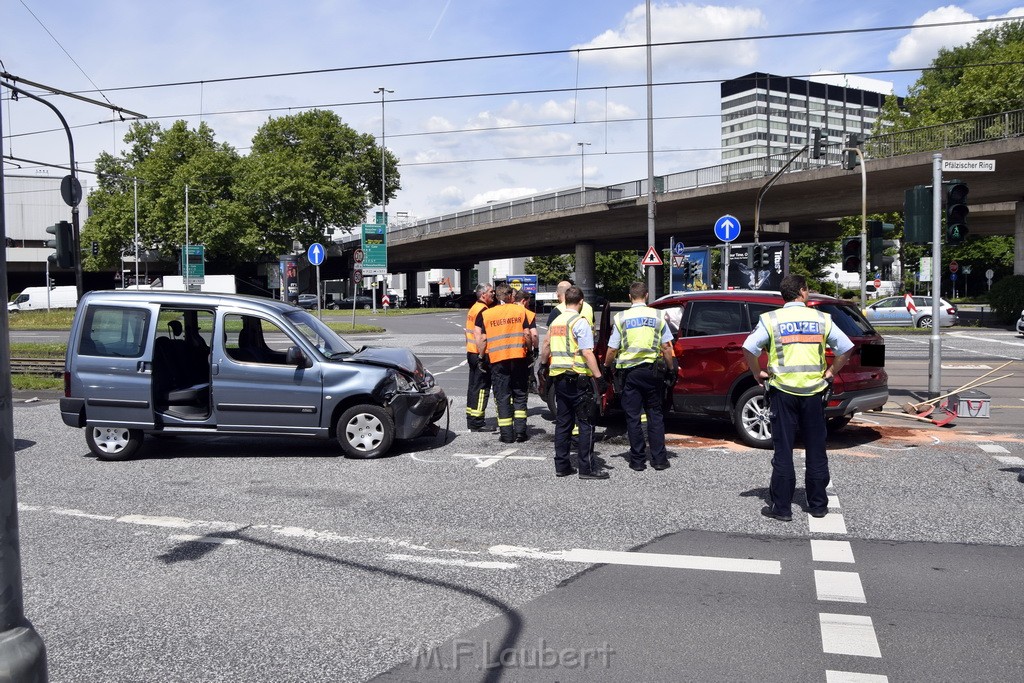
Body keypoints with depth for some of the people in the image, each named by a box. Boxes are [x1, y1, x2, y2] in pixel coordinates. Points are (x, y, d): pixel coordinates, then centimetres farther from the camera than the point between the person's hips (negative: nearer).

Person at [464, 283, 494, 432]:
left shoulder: (473, 308, 16)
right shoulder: (483, 310, -15)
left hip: (471, 352, 10)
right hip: (480, 354, -10)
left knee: (474, 386, 15)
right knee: (482, 388, -6)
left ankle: (471, 420, 22)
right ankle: (477, 423, -5)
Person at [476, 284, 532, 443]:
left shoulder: (486, 314, 4)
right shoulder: (520, 311, 2)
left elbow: (482, 339, 1)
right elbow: (527, 335, 0)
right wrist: (529, 351, 13)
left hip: (497, 359, 0)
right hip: (518, 357, 0)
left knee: (502, 397, 5)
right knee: (519, 395, 11)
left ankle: (506, 434, 4)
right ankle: (520, 430, 6)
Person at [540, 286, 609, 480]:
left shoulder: (555, 322, 12)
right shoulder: (579, 322, -10)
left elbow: (546, 346, 19)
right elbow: (587, 353, -17)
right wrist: (599, 377, -17)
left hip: (558, 376, 8)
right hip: (577, 377, -8)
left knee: (563, 422, 12)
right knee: (585, 424, -3)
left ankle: (561, 465, 15)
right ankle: (587, 468, -3)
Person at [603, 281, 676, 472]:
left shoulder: (621, 318, -3)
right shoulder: (657, 316, 1)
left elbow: (612, 349, -3)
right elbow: (666, 347, 0)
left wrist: (606, 366, 13)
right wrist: (672, 369, 9)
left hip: (630, 372, -1)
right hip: (652, 371, 1)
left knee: (633, 417, 6)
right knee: (655, 414, 10)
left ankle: (638, 460, 9)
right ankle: (659, 458, 10)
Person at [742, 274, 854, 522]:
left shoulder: (771, 319, -3)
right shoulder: (821, 319, 3)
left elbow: (749, 348, -12)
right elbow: (846, 348, 3)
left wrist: (758, 374, 1)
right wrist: (830, 372, 12)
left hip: (782, 390, -2)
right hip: (814, 391, 2)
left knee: (783, 451, 3)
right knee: (816, 450, 12)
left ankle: (781, 507, 5)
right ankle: (818, 505, 20)